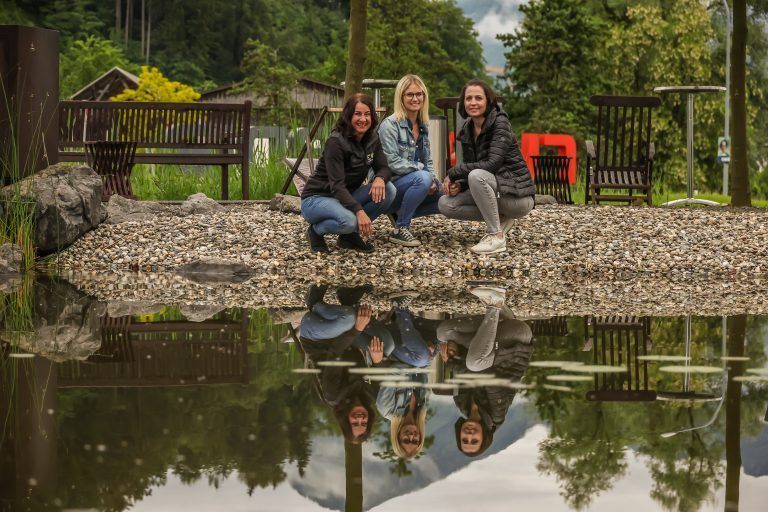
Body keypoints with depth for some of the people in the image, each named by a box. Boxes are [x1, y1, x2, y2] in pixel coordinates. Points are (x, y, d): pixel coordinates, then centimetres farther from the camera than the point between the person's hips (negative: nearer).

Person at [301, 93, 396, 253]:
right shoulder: (336, 142, -23)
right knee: (348, 220, -38)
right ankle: (316, 230, -5)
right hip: (316, 198, -7)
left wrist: (380, 178, -27)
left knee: (388, 190, -15)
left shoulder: (372, 140, -1)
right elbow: (337, 185, -29)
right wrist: (359, 211, -42)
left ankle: (350, 234, -2)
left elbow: (384, 168, 0)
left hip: (346, 197, 7)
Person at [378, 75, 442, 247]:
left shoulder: (423, 126, 11)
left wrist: (433, 180, -4)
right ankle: (400, 229, -20)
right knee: (422, 178, -34)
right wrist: (422, 168, -20)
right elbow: (392, 163, -20)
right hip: (390, 186, -8)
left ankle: (402, 213, 9)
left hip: (412, 185, 8)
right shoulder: (390, 125, -13)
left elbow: (428, 160, 15)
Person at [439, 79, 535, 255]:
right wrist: (458, 185, -12)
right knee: (445, 204, -7)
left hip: (517, 195, -8)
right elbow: (470, 168, 11)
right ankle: (500, 220, 5)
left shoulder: (500, 122, -15)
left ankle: (497, 238, -24)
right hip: (494, 194, 8)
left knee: (477, 175, -33)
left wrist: (453, 173, -21)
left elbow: (493, 164, -26)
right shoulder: (467, 131, 7)